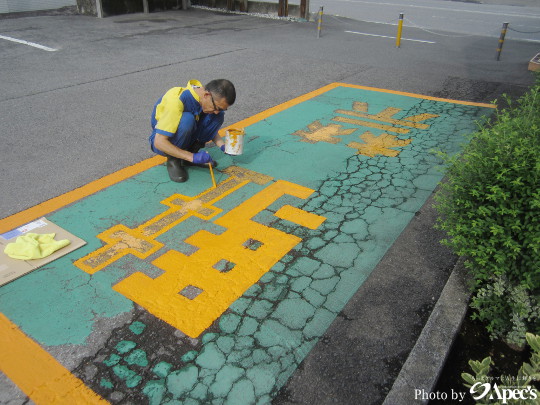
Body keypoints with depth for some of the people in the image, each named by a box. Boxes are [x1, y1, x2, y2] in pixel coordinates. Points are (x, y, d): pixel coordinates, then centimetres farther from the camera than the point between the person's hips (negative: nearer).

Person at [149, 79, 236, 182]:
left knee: (218, 117, -14)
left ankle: (191, 150, -3)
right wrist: (192, 157, -36)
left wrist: (223, 146, -12)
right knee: (187, 119, -37)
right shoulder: (176, 100, -33)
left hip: (186, 138, 6)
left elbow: (211, 128, 7)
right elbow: (159, 142, -34)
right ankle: (173, 160, -15)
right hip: (161, 142, -6)